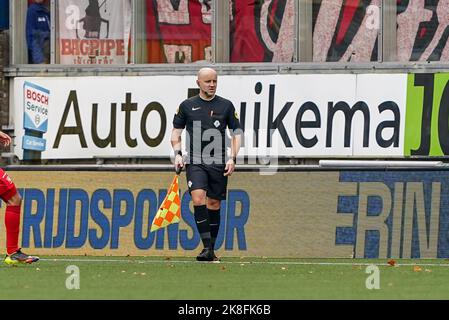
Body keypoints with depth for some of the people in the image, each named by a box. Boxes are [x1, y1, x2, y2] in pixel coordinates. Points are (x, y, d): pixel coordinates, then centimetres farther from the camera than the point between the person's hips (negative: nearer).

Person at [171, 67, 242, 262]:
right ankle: (207, 247, -21)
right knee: (198, 199, -20)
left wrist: (232, 158, -2)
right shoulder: (187, 106, 7)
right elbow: (176, 131, 13)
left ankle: (211, 251, 14)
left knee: (214, 204, 4)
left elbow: (237, 133, 10)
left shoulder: (226, 106, 7)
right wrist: (178, 154, -2)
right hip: (195, 162, -1)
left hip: (219, 163, 1)